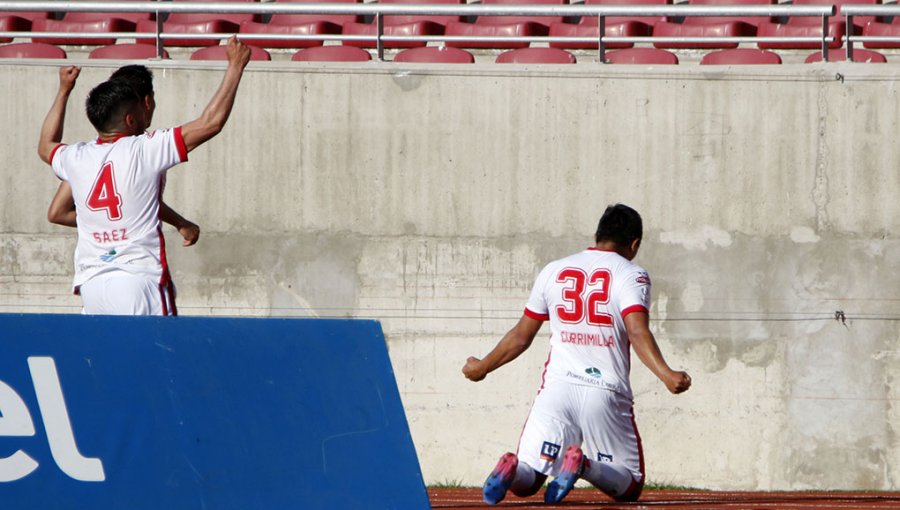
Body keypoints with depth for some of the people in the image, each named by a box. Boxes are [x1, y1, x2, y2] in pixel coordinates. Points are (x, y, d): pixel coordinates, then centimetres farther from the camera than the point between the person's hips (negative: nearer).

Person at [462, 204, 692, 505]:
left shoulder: (553, 271, 13)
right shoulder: (630, 274, 1)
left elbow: (521, 337, 19)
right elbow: (638, 333, -16)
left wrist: (482, 368, 34)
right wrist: (666, 375, -27)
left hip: (557, 389, 2)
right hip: (607, 390, -2)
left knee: (525, 482, 8)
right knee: (629, 486, 11)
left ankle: (511, 471, -31)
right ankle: (584, 465, -23)